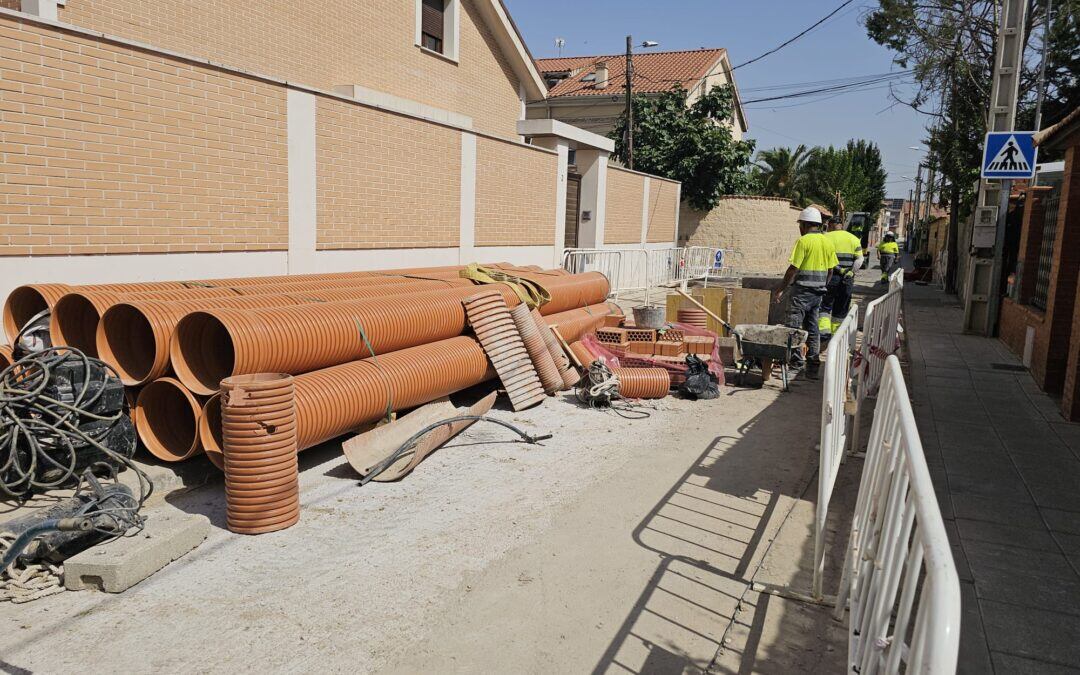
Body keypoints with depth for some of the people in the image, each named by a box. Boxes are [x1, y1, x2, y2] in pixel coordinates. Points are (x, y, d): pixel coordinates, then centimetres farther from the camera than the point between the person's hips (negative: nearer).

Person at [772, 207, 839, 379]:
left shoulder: (803, 241, -11)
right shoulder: (827, 243, 11)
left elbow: (793, 269, -14)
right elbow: (830, 270, 13)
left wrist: (779, 290, -9)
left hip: (803, 291, -8)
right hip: (819, 292, 8)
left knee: (791, 327, -7)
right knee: (812, 329, 12)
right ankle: (813, 367, 13)